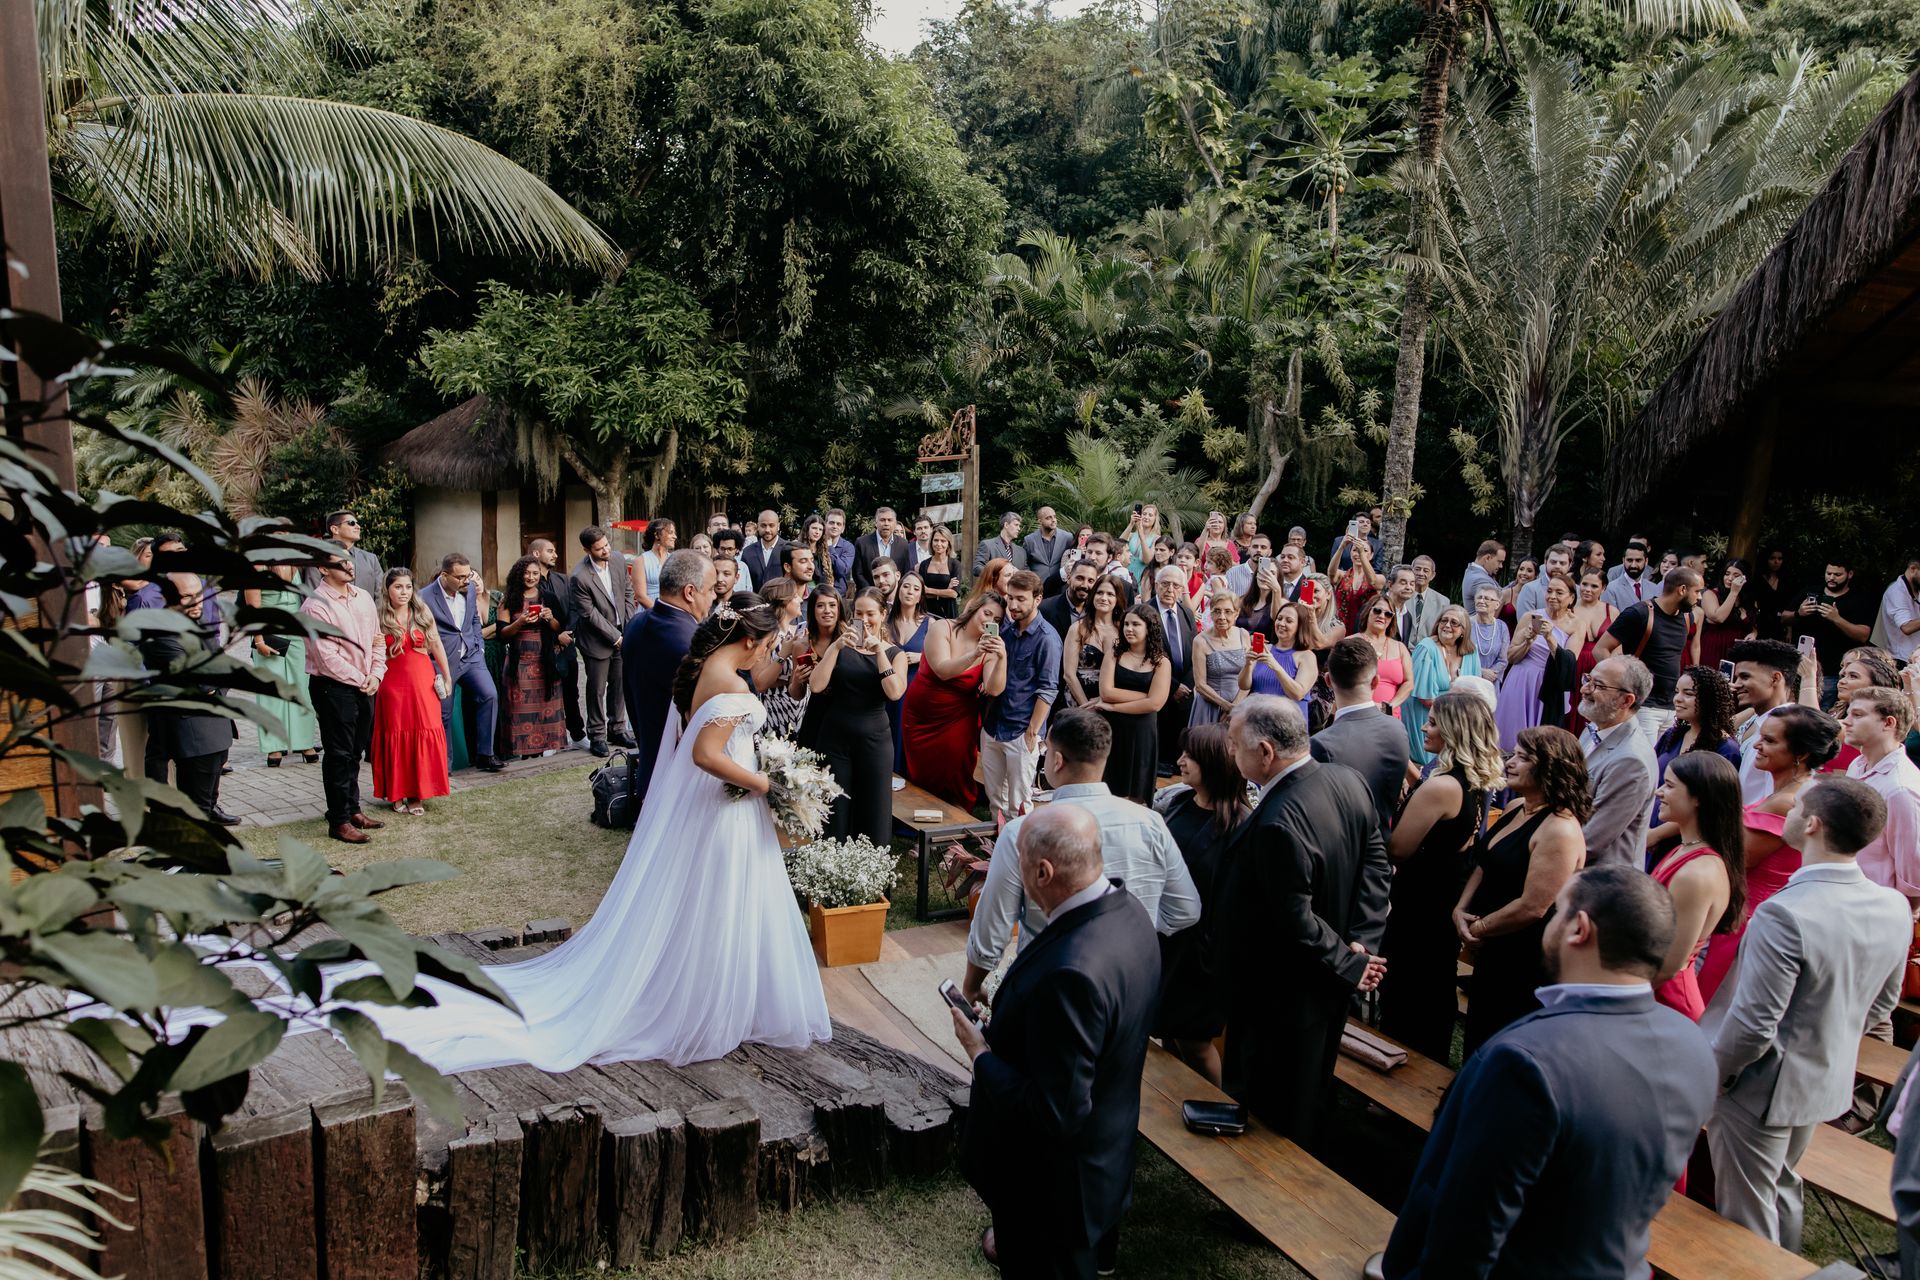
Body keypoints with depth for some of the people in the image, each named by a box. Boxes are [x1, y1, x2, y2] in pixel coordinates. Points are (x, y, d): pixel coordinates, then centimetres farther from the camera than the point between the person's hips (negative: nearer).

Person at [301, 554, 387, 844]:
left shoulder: (363, 598, 8)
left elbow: (377, 639, 14)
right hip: (333, 688, -7)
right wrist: (360, 681, -11)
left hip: (364, 687, 7)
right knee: (338, 754, 0)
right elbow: (327, 657, -18)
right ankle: (339, 821, 8)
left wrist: (375, 674, -1)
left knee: (355, 752, 16)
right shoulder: (315, 606, -14)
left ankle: (352, 809, 28)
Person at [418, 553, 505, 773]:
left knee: (490, 695, -14)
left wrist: (479, 648, 9)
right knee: (443, 713, 4)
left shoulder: (470, 589, 3)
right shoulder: (425, 597, -12)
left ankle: (484, 754, -5)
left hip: (471, 656, 4)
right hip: (443, 662, -4)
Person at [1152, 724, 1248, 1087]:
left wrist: (1216, 953, -14)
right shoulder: (1172, 801, -2)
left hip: (1200, 947, -6)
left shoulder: (1239, 825, -19)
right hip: (1159, 934, 6)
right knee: (1167, 1031, 18)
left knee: (1193, 1041, 8)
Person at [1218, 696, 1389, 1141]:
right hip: (1326, 983, 9)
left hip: (1281, 994, -9)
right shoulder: (1349, 780, -8)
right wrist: (1363, 942, -6)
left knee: (1269, 1118, 13)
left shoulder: (1276, 824, -35)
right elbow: (1376, 863, -2)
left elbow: (1294, 922, -29)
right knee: (1310, 1095, 30)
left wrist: (1351, 965, -15)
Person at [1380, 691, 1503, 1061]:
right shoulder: (1478, 782, -1)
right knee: (1437, 993, 24)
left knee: (1403, 1002, 8)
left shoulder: (1440, 787, -28)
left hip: (1419, 906, -9)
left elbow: (1397, 848, -21)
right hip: (1450, 901, 9)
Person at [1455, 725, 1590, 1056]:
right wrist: (1460, 909, -4)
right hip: (1491, 951, 9)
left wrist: (1478, 928, -12)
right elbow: (1484, 865, 11)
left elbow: (1532, 907, -25)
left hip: (1525, 964, -9)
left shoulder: (1560, 830, -23)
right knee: (1477, 1043, 22)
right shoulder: (1515, 808, 5)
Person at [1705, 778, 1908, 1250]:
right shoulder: (1896, 908, -8)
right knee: (1783, 1186, 29)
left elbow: (1752, 1026, -27)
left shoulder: (1784, 915, -33)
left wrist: (1707, 1080, -11)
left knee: (1746, 1214, 11)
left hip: (1761, 1089, -8)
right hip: (1830, 1083, 8)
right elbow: (1880, 1005, 8)